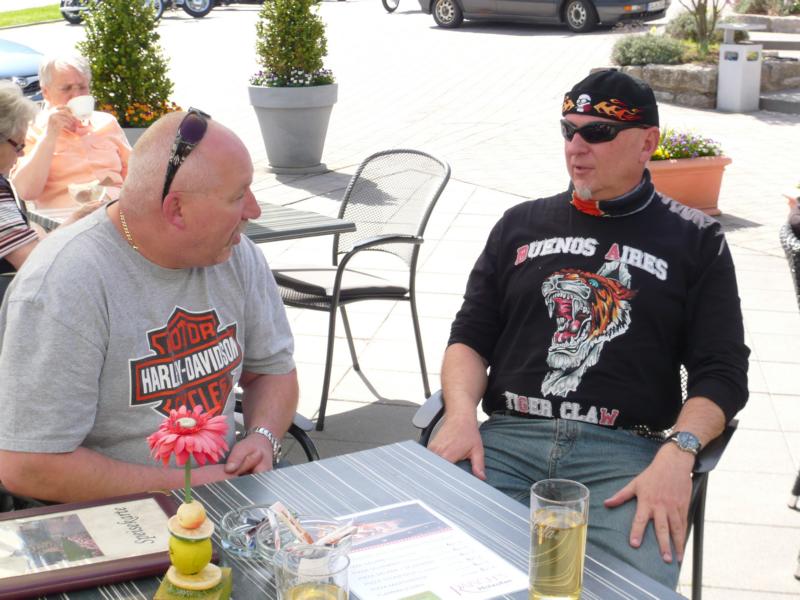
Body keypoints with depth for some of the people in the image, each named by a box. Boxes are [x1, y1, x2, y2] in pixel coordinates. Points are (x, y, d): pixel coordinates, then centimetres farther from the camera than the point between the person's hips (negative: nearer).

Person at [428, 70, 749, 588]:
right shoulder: (523, 224, 20)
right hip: (507, 437, 2)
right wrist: (461, 414, -5)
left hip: (624, 449, -1)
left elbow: (722, 372, 5)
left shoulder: (694, 240, 12)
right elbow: (471, 336, 16)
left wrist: (679, 452, -14)